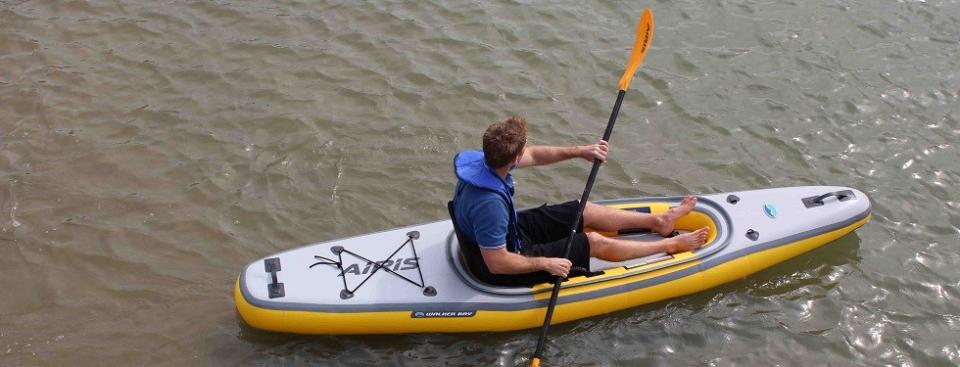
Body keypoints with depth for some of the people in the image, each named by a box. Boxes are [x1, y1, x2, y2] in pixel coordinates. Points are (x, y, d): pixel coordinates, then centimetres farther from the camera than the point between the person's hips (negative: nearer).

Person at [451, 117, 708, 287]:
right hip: (499, 269, -9)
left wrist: (579, 152, -7)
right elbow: (497, 264, -34)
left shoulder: (483, 161, -14)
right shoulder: (489, 203, -42)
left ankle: (658, 221, 33)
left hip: (511, 231, 9)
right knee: (595, 242, -2)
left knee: (585, 210, 14)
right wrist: (546, 264, -24)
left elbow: (533, 156, 2)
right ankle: (672, 245, 18)